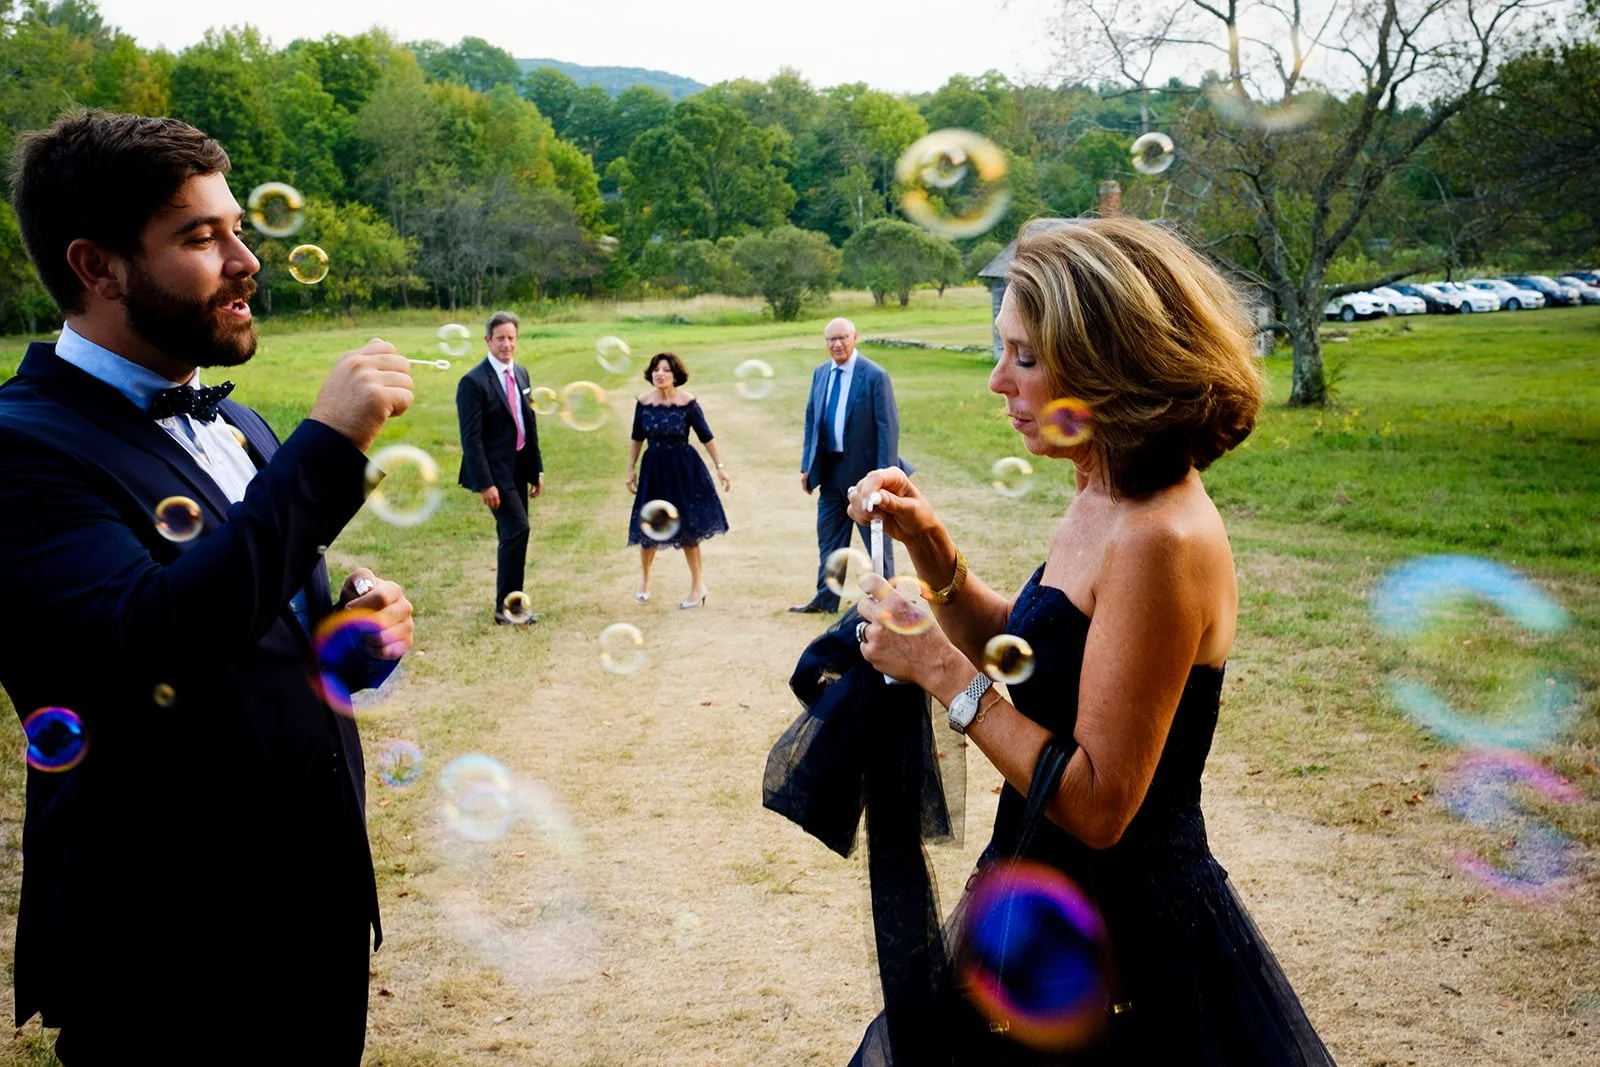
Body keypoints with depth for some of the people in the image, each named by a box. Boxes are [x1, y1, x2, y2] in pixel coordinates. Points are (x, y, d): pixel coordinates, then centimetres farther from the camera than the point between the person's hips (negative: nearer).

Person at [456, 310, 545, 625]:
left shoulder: (520, 374, 10)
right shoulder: (474, 382, -14)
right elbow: (471, 438, -17)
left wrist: (537, 468, 13)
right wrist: (485, 483, -20)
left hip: (519, 468, 8)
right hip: (496, 470, -7)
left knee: (513, 534, 11)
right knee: (517, 529, -13)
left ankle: (510, 602, 20)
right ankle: (506, 606, -4)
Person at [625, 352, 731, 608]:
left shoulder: (687, 402, -13)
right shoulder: (643, 402, -5)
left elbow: (706, 437, -7)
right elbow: (637, 438, 7)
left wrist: (720, 467, -8)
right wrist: (631, 470, 8)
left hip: (684, 470, -3)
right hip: (653, 468, 3)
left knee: (686, 527, 2)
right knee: (649, 527, 9)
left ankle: (697, 584, 15)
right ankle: (644, 576, 34)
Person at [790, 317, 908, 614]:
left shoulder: (875, 376, -13)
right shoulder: (820, 374, 7)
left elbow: (888, 427, -14)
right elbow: (811, 420, 13)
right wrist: (807, 466, 8)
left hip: (865, 470, -6)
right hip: (831, 470, 6)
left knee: (876, 539, 6)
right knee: (828, 536, 13)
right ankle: (826, 598, 24)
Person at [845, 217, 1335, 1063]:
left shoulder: (1161, 540, -26)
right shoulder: (1105, 503, 3)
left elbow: (1098, 805, -26)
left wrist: (939, 668, -22)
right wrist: (930, 550, 0)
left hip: (1124, 940, -9)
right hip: (1054, 897, 9)